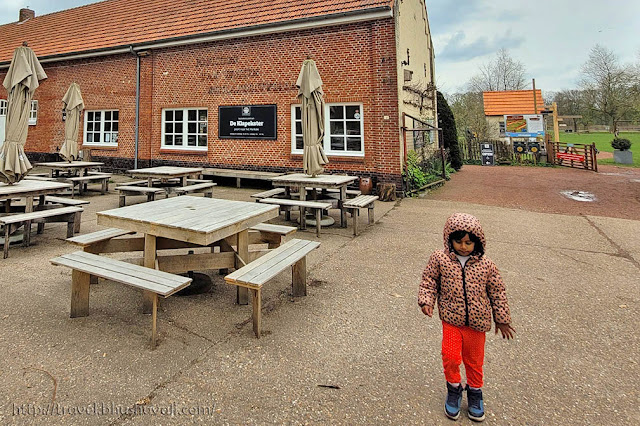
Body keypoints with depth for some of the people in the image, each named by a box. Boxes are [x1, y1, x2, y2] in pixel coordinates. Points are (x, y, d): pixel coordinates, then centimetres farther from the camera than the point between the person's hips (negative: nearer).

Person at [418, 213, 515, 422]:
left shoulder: (486, 265, -8)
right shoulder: (440, 259, -10)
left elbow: (497, 293, 2)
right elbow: (429, 281, -1)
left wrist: (502, 320, 8)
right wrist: (426, 301, -16)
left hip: (477, 322, 1)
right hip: (451, 320, -1)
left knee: (474, 359, 16)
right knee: (450, 357, -4)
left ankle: (475, 391, 42)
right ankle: (454, 388, 26)